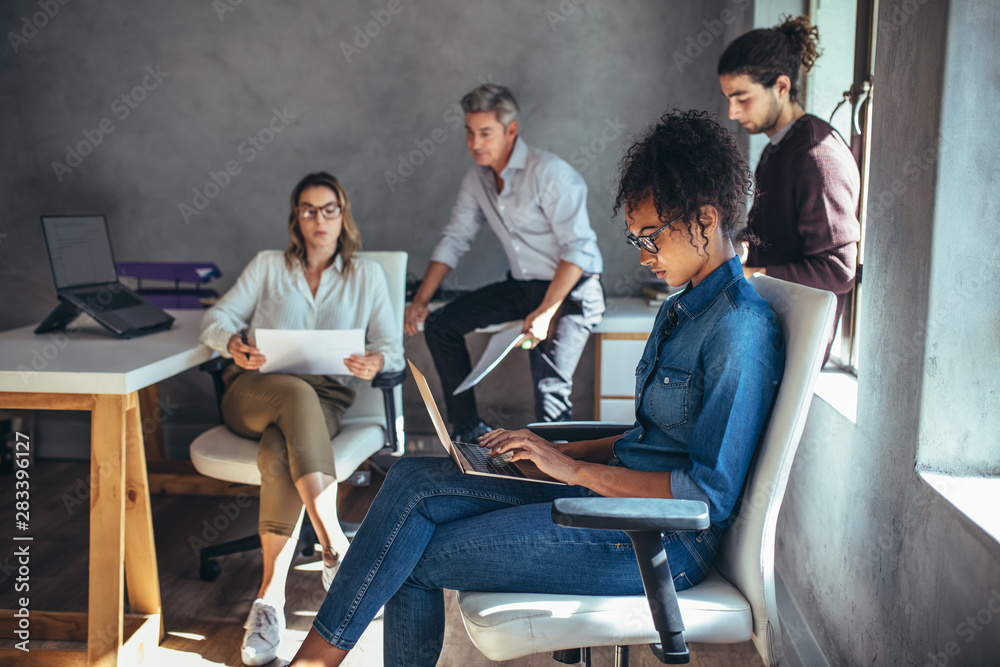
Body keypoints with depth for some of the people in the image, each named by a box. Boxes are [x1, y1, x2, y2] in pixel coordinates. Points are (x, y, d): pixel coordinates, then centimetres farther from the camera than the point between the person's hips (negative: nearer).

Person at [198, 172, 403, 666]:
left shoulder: (366, 275, 16)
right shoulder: (268, 265, 18)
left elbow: (393, 350, 6)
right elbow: (216, 319, 7)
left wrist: (376, 361, -19)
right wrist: (234, 344, -18)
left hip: (325, 400, 0)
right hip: (252, 392, 0)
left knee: (277, 454, -36)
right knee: (297, 393, -38)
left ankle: (270, 599, -34)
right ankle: (336, 548, -43)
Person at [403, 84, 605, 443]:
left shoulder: (549, 173, -18)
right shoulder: (478, 176, 5)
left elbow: (578, 248, -21)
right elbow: (454, 239, 11)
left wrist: (545, 312, -28)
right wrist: (420, 300, 3)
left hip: (572, 289, -7)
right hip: (522, 286, 8)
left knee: (549, 387, -26)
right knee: (440, 326, -1)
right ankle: (469, 430, 9)